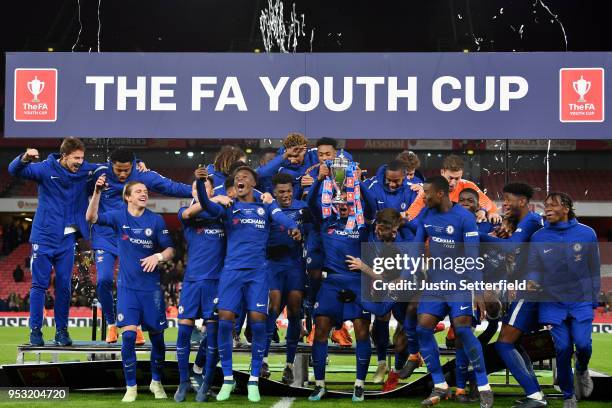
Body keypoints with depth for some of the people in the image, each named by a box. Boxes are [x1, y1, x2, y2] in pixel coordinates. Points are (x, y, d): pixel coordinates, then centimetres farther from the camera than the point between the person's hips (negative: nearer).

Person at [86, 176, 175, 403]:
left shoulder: (156, 220, -2)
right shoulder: (119, 217, -2)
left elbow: (170, 250, -1)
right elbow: (92, 218, -16)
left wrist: (158, 256, -22)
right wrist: (97, 192, -29)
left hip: (151, 287, 1)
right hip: (127, 287, -1)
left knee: (157, 335, 6)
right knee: (128, 335, -11)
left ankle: (156, 382, 27)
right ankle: (131, 388, 1)